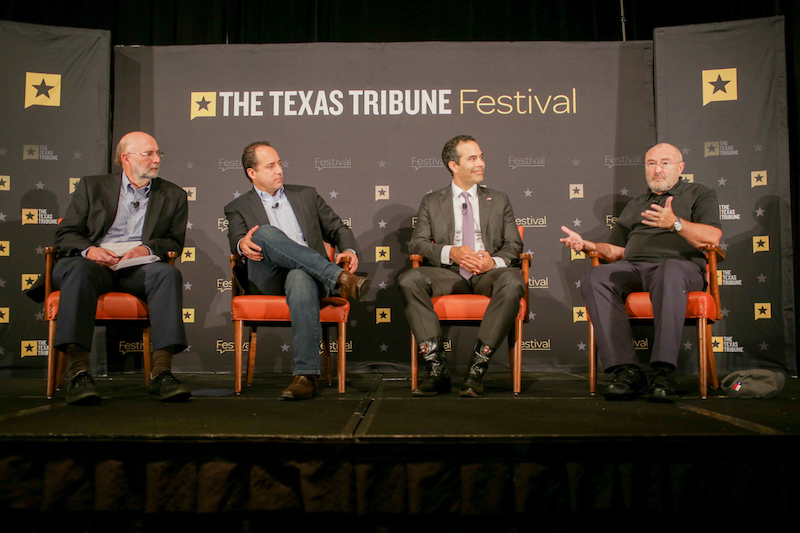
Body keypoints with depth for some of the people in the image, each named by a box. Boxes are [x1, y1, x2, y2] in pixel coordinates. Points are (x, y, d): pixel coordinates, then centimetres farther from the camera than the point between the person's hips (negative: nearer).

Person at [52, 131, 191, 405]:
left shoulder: (173, 195, 19)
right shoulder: (92, 186, 16)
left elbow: (175, 242, 13)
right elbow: (65, 235, 10)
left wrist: (147, 248, -10)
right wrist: (89, 250, -13)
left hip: (138, 269, 1)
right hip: (92, 262, 0)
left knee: (168, 273, -32)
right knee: (78, 270, -36)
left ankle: (161, 372, -40)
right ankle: (79, 372, -42)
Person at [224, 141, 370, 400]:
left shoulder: (307, 195, 25)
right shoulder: (239, 207, 20)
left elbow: (337, 228, 23)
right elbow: (236, 238, 1)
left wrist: (349, 250, -1)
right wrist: (243, 244, -25)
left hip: (305, 271, 0)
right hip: (267, 280, 0)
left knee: (300, 278, -39)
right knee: (265, 232, -32)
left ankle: (306, 375, -45)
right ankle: (340, 277, -38)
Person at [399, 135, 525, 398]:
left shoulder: (499, 200, 21)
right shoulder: (432, 202, 17)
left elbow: (514, 245, 12)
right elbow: (416, 242, 5)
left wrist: (495, 261, -12)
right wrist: (451, 253, -15)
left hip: (489, 273, 0)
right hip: (448, 273, 0)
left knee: (513, 281, -36)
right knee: (409, 280, -31)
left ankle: (477, 369, -31)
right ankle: (437, 369, -29)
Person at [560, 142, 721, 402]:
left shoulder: (699, 194, 20)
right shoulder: (634, 205, 33)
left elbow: (712, 237, 1)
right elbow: (615, 249, 27)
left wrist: (675, 223, -15)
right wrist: (586, 244, 7)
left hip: (681, 265, -3)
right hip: (633, 267, 4)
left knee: (669, 272, -42)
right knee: (595, 278, -30)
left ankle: (663, 372, -44)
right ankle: (625, 369, -36)